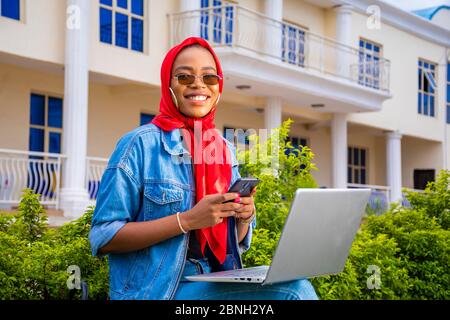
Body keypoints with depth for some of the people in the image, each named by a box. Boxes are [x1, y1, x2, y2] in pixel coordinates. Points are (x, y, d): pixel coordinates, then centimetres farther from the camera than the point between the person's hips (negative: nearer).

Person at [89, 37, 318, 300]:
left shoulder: (226, 150, 11)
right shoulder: (141, 143, -7)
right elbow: (103, 237, -11)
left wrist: (244, 217, -5)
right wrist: (187, 220, -20)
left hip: (218, 284, 6)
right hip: (160, 289, -6)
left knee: (298, 287, -23)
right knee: (294, 292, -23)